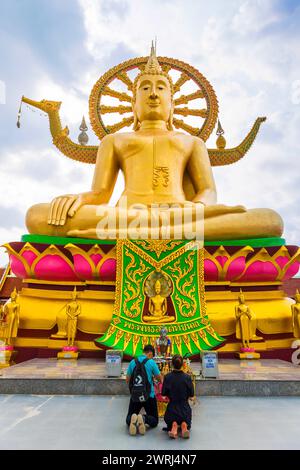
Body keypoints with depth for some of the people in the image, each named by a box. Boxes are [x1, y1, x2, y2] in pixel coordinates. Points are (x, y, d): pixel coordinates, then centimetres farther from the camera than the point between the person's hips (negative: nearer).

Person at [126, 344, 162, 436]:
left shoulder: (133, 362, 1)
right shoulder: (151, 362, -9)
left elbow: (127, 380, 9)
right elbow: (159, 378, 2)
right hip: (149, 395, -2)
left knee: (128, 419, 19)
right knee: (154, 421, 14)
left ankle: (132, 419, -18)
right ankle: (144, 418, -20)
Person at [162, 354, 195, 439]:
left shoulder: (167, 377, -13)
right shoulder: (187, 377, -12)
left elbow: (163, 394, -6)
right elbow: (191, 395, -5)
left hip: (172, 407, 0)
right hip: (184, 407, 0)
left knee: (171, 423, 27)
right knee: (185, 422, 28)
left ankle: (174, 426, -9)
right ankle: (184, 426, -8)